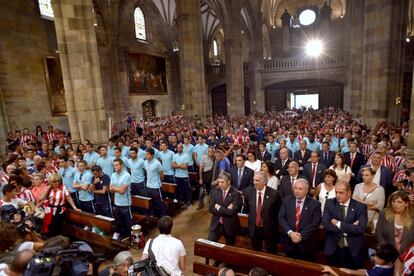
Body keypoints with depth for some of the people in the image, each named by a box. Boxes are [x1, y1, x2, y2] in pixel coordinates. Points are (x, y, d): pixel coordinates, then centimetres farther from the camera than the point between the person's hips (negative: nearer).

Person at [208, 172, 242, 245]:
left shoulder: (235, 193, -16)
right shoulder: (215, 191, -3)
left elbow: (232, 212, -23)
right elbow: (210, 208, -8)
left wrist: (219, 208, -13)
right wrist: (225, 210, -18)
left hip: (230, 225, -3)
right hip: (216, 224, 3)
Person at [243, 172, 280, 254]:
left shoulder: (273, 193, -18)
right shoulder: (249, 191, -9)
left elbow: (277, 211, -3)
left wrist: (272, 222, 0)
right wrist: (252, 216, 8)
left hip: (269, 228, -2)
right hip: (254, 228, 3)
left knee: (271, 254, 16)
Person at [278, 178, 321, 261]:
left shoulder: (315, 204, -6)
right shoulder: (286, 200, 0)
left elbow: (315, 224, -11)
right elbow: (281, 218, -4)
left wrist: (301, 235, -18)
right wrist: (290, 232, -17)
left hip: (306, 243, -1)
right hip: (289, 241, 2)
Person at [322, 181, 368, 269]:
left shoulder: (360, 206, -6)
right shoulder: (329, 203, -3)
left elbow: (361, 228, -19)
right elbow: (325, 224, -14)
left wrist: (339, 224, -17)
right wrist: (350, 228, -18)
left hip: (354, 250, -1)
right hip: (333, 249, 1)